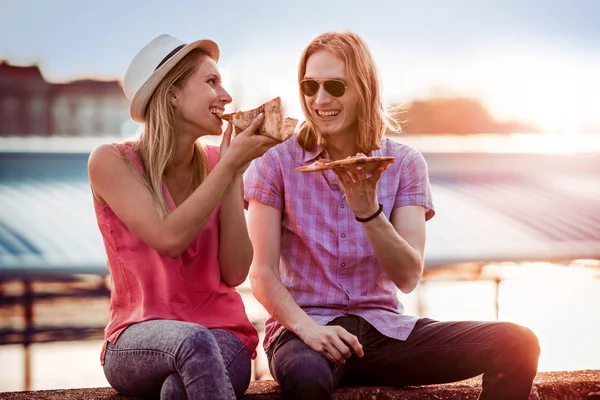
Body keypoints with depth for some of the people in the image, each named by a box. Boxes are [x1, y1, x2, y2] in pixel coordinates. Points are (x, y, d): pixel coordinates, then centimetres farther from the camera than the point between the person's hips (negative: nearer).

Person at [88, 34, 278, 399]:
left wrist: (235, 175, -8)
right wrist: (230, 165, -16)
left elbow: (235, 272, -4)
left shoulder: (217, 163, 3)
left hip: (223, 334, 2)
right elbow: (169, 239, -20)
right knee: (193, 341, -38)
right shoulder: (111, 162, -5)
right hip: (141, 340, -1)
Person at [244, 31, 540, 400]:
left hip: (384, 328, 3)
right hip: (304, 327, -3)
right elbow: (263, 273, -5)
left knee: (517, 344, -18)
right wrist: (306, 326, -23)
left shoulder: (405, 164, 5)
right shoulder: (278, 163, 1)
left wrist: (368, 211, -20)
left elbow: (408, 277, -4)